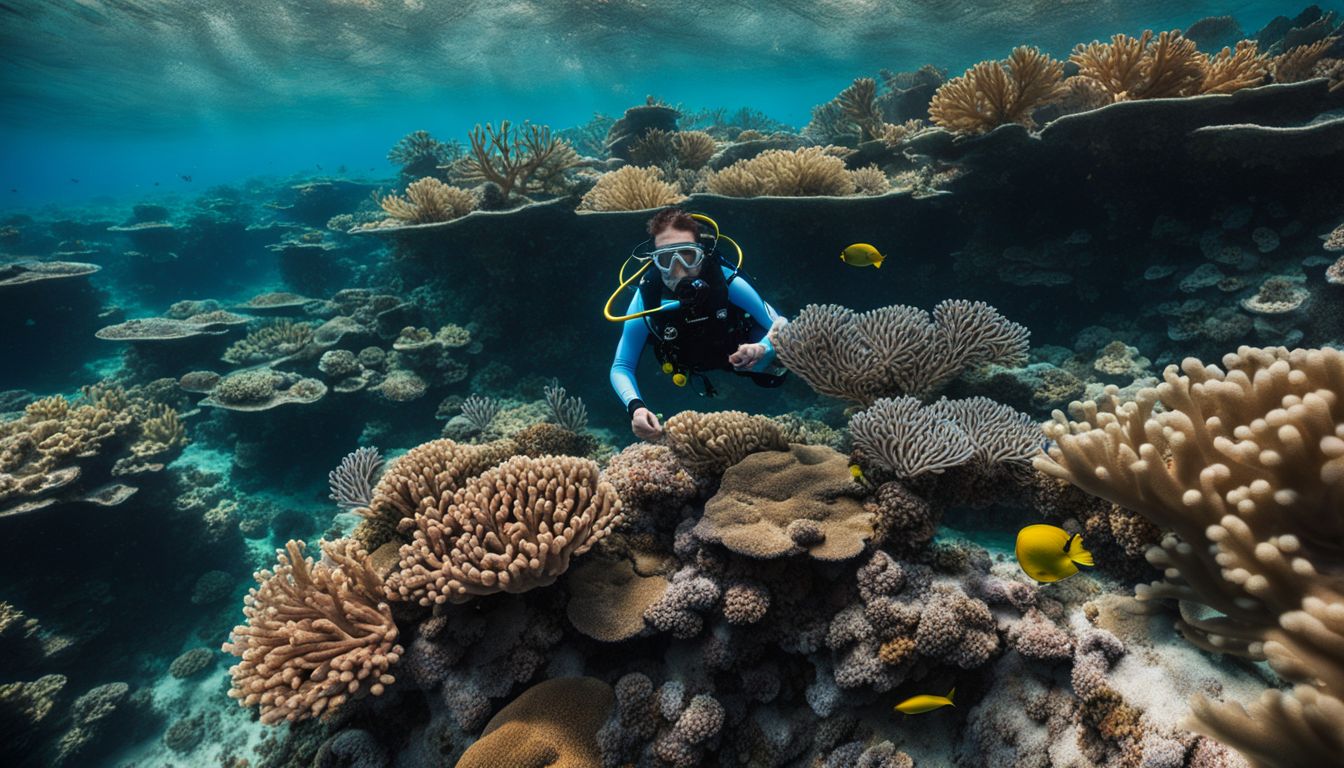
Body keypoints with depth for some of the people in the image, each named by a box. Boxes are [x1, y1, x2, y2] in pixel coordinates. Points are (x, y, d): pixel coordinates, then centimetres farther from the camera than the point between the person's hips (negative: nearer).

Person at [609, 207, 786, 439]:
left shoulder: (726, 281, -40)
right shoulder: (646, 297, -38)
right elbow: (620, 367, -31)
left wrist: (762, 350, -52)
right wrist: (636, 407, -51)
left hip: (740, 349, -1)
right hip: (693, 366, 2)